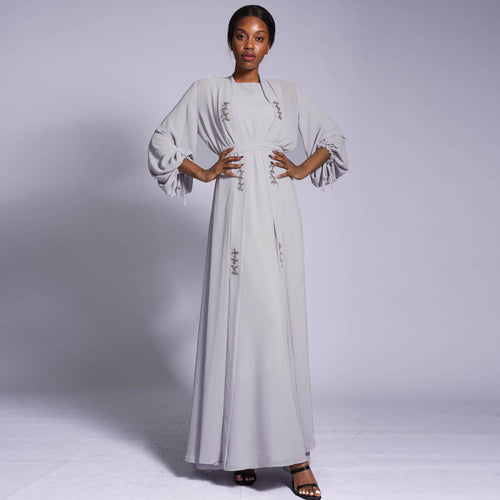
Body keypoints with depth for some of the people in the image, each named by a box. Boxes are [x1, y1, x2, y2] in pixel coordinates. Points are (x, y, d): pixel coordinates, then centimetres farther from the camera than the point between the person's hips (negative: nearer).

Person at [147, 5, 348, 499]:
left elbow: (332, 138, 24)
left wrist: (301, 170, 9)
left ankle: (292, 451, 2)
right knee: (238, 320, -5)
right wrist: (204, 173, 2)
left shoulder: (287, 93, 16)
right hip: (235, 212, -1)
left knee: (282, 324, -2)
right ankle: (240, 447, 7)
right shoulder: (207, 91, 11)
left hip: (279, 214, 2)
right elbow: (163, 142, 12)